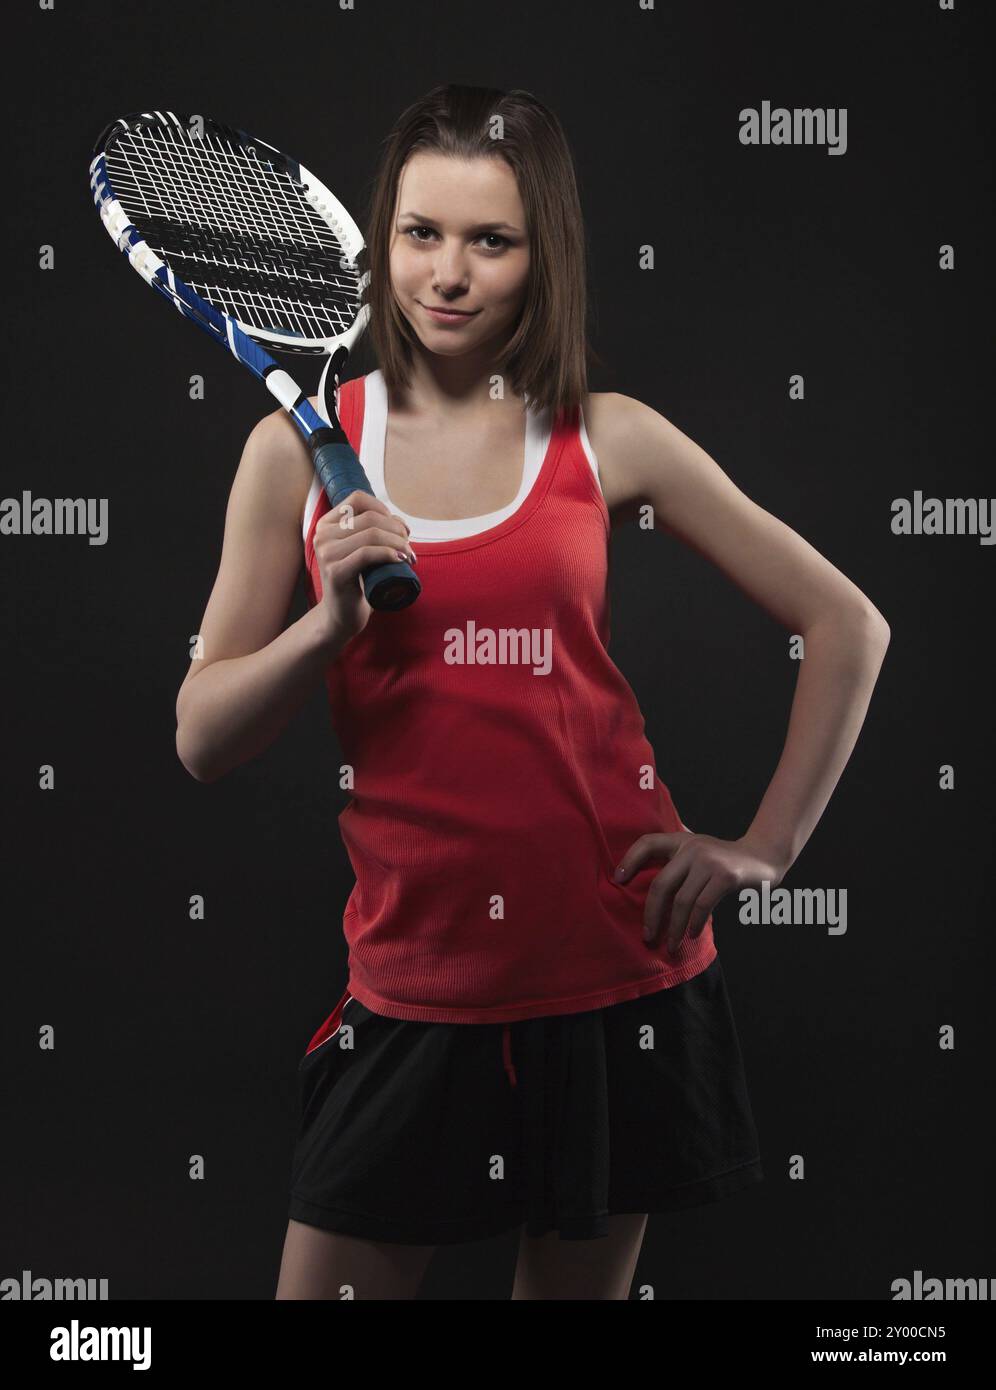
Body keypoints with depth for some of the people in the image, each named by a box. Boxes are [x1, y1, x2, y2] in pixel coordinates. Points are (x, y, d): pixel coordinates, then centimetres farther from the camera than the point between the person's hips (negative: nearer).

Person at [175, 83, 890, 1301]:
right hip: (413, 983, 0)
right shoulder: (300, 446, 0)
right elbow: (202, 742, -1)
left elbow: (847, 628, 5)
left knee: (580, 1279, 14)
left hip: (616, 965, 0)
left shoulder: (608, 439, -1)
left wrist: (766, 847, 1)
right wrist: (331, 620, -17)